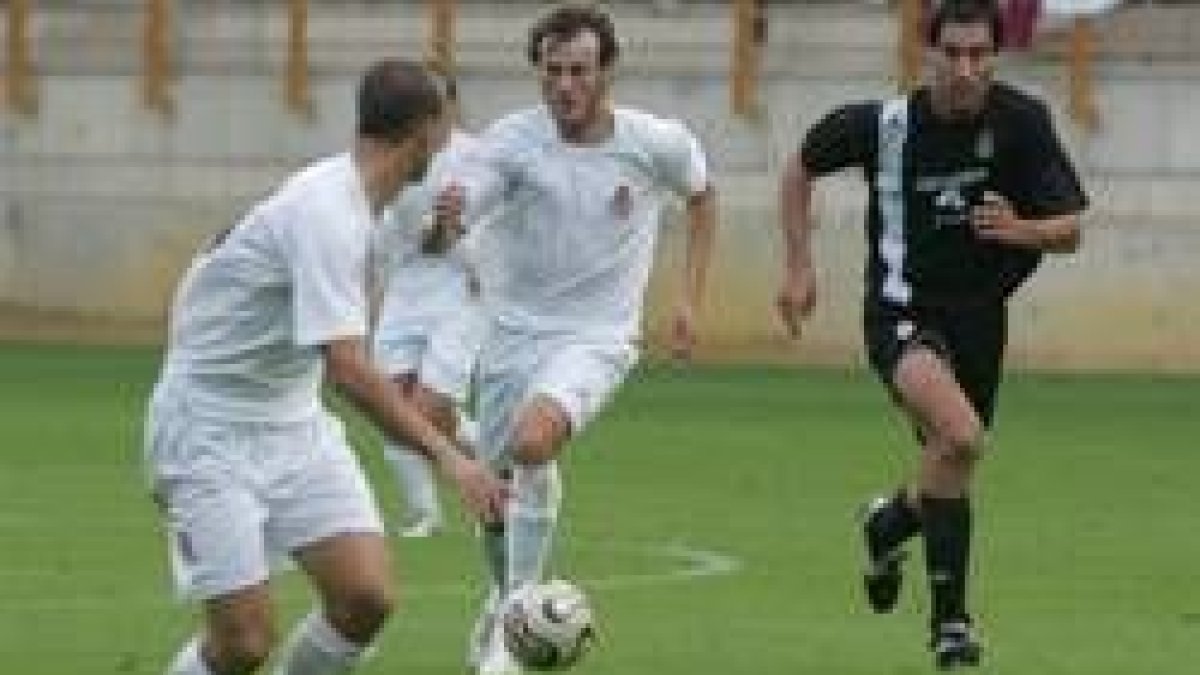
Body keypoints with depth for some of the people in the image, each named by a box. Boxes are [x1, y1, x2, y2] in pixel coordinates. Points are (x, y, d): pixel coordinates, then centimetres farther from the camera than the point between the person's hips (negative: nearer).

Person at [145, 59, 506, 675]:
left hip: (295, 425, 8)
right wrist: (448, 457, -38)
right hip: (212, 432, -8)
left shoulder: (352, 197, 2)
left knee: (366, 600, -9)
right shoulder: (327, 214, -26)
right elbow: (348, 369, -35)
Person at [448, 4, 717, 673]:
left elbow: (703, 195, 14)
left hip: (596, 340, -3)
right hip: (513, 333, 3)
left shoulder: (659, 143, -9)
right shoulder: (513, 139, -12)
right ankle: (507, 595, 43)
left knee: (533, 442, -30)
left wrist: (691, 300, 10)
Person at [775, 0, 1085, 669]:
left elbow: (1070, 231, -7)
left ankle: (889, 524, 49)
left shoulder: (1022, 122, -9)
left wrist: (1020, 230, -29)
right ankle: (950, 618, -12)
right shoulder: (885, 124, -12)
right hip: (905, 313, -4)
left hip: (979, 314, 4)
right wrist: (799, 267, 2)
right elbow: (801, 168, 7)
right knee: (961, 435, -28)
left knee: (950, 464, 14)